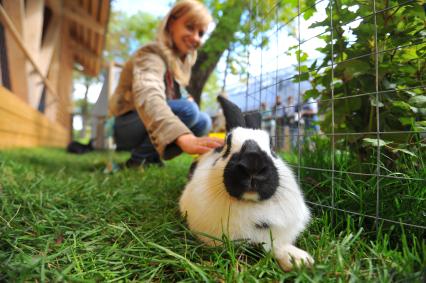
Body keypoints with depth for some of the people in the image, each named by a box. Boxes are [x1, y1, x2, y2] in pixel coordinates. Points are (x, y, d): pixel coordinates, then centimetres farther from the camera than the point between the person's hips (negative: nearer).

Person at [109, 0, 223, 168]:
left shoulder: (184, 59, 3)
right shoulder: (152, 55, -23)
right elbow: (147, 96, -45)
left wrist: (186, 98, -6)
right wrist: (184, 137, -62)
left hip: (146, 123, 8)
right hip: (127, 126, -8)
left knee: (203, 122, -6)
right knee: (187, 110, -27)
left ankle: (151, 158, 1)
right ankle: (138, 160, -12)